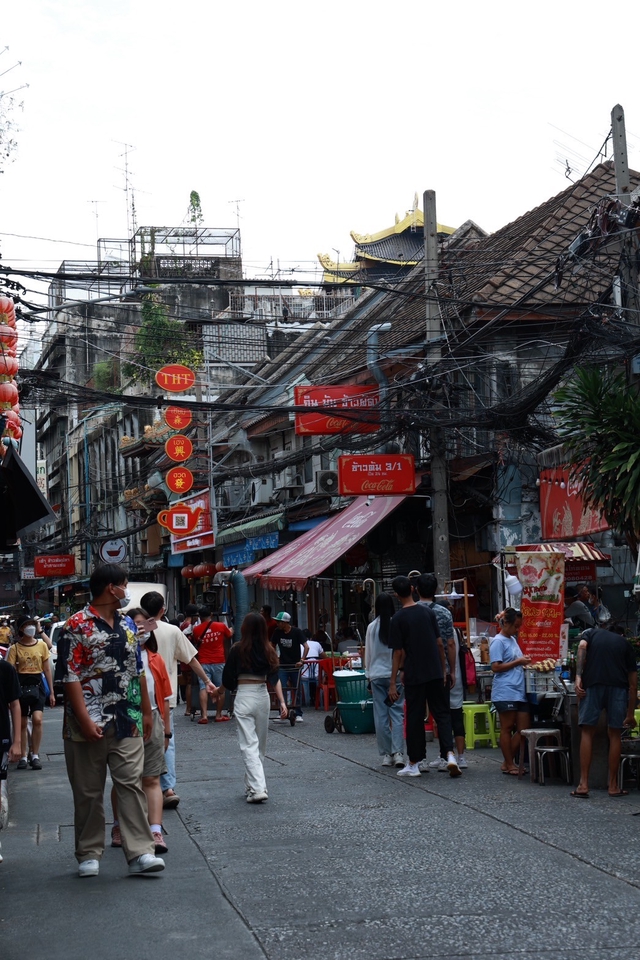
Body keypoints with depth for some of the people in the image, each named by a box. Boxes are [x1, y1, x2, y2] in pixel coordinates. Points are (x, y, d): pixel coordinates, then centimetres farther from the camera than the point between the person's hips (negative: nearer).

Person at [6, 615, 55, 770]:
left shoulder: (42, 645, 5)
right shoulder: (14, 648, -1)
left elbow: (47, 670, 10)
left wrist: (51, 692, 9)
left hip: (37, 685, 0)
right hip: (21, 686, 0)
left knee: (37, 719, -16)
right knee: (22, 723, 7)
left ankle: (35, 756, -5)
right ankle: (23, 757, 18)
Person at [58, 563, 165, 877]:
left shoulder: (127, 625, 14)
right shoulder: (77, 626, -8)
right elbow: (71, 677, -13)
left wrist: (146, 711, 17)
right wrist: (85, 720, -19)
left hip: (127, 723, 5)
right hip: (90, 724, -5)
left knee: (131, 785, -2)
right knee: (88, 792, 5)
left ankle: (140, 852, -2)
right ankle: (89, 854, 17)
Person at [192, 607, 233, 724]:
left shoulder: (196, 630, 0)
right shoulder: (221, 626, -1)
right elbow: (229, 636, 19)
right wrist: (230, 630, 41)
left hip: (203, 662, 0)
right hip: (219, 662, 0)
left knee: (204, 688, -2)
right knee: (220, 689, 8)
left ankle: (204, 715, -12)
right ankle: (218, 715, 9)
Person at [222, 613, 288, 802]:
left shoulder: (238, 649, -7)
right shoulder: (268, 650, 3)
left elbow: (228, 679, -2)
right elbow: (275, 678, -3)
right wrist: (282, 702, -5)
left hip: (244, 697, -4)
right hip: (263, 696, 4)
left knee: (249, 745, -4)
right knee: (260, 745, 16)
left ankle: (257, 789, -15)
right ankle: (252, 786, 27)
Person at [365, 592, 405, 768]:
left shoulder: (372, 627, -2)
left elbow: (368, 653, 5)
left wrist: (368, 674, 15)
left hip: (377, 675, 1)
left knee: (381, 715, 6)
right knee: (397, 713, 1)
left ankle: (386, 754, 9)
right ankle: (398, 752, -9)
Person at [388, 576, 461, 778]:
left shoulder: (398, 619, -8)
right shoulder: (428, 612, 4)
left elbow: (399, 652, -9)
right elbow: (439, 643, 6)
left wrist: (392, 683, -4)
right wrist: (443, 669, 16)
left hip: (414, 676, -3)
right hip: (435, 672, 3)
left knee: (414, 718, 5)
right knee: (441, 713, 8)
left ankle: (415, 763, 12)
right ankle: (450, 754, -9)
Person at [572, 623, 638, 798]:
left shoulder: (592, 633, 26)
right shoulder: (625, 644, 27)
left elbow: (582, 646, 0)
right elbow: (633, 683, 23)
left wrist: (578, 676, -7)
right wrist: (630, 714, 28)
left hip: (592, 684, -1)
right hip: (618, 687, 1)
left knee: (587, 732, 6)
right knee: (615, 734, 11)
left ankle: (583, 785, 1)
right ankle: (613, 786, 14)